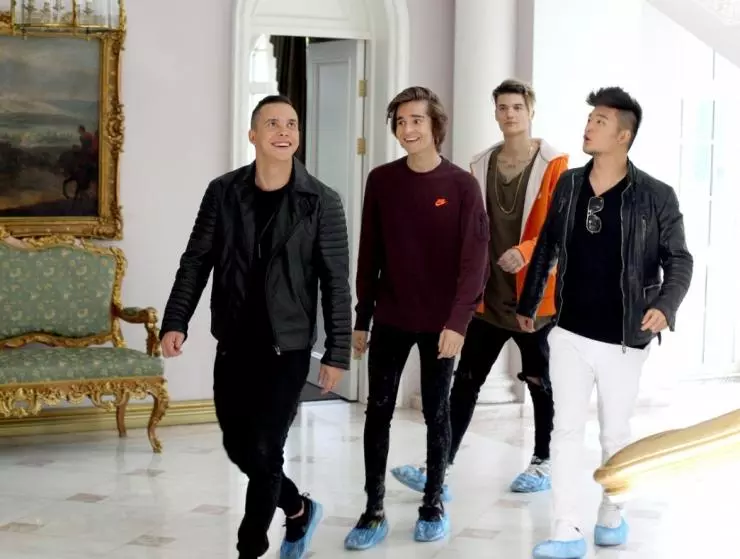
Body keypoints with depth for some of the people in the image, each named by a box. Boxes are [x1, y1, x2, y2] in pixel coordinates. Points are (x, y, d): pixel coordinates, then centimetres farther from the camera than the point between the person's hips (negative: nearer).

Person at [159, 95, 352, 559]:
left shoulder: (322, 203, -8)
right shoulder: (223, 192, 1)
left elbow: (336, 282, -6)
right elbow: (197, 262, 5)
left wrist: (338, 353, -8)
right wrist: (176, 322, -5)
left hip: (287, 348, -4)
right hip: (233, 344, 4)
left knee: (263, 452, -3)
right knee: (239, 448, 13)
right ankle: (299, 509, 39)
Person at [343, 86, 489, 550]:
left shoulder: (462, 185, -7)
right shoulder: (381, 181, 2)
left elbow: (474, 259, -11)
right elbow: (369, 255, 6)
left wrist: (458, 320, -20)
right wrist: (362, 318, 5)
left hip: (440, 322, -2)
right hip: (390, 318, 2)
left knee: (437, 411, 8)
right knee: (379, 410, 1)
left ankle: (434, 502, 22)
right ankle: (374, 510, 9)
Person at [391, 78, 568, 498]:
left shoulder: (554, 165, -6)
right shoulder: (481, 166, 9)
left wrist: (527, 251, -28)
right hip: (489, 296, 4)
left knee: (540, 382, 10)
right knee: (466, 380, 2)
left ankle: (543, 464, 24)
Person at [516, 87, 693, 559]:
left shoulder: (656, 196, -10)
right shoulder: (569, 185, 2)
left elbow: (679, 261, -5)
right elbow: (547, 248, 12)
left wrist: (665, 306, -23)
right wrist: (528, 304, 18)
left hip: (624, 340, -3)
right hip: (570, 334, 3)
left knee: (616, 435, 11)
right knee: (567, 431, 0)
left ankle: (612, 514, 32)